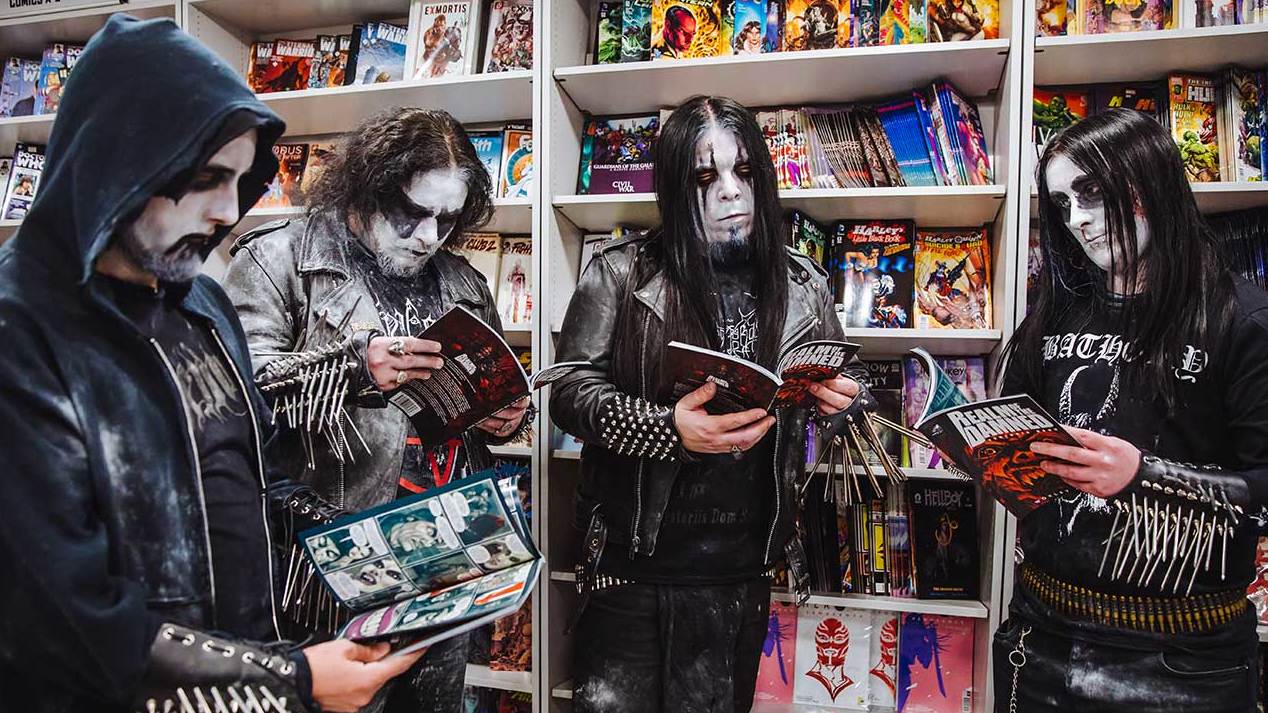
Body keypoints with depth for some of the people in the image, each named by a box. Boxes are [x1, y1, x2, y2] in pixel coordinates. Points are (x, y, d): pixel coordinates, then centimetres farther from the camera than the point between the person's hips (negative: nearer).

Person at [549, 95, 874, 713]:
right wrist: (667, 428, -24)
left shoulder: (802, 285, 4)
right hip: (633, 562, -2)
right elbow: (570, 389, -8)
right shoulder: (621, 272, -4)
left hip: (742, 572, 3)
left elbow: (850, 384, 15)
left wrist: (844, 401, -9)